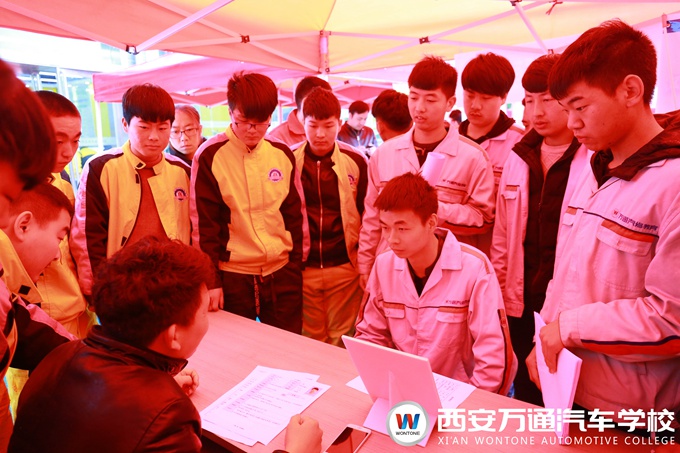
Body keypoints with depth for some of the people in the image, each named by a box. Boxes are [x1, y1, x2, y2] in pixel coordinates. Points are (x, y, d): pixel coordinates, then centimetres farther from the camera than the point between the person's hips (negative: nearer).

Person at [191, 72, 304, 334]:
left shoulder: (283, 155, 3)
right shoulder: (209, 157, -8)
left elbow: (294, 216, 8)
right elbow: (203, 224, -7)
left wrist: (295, 268, 7)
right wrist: (211, 280, -7)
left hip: (282, 274, 3)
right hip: (232, 276, -3)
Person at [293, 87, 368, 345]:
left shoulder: (355, 162, -3)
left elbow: (367, 213, 5)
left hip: (344, 267, 0)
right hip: (303, 268, 1)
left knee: (341, 340, 12)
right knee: (311, 339, 14)